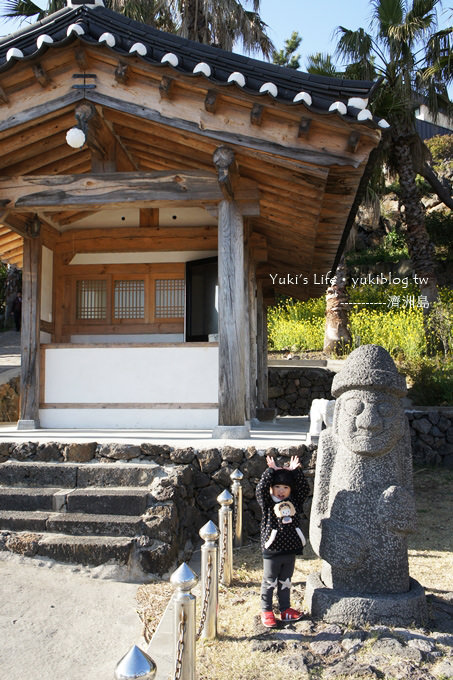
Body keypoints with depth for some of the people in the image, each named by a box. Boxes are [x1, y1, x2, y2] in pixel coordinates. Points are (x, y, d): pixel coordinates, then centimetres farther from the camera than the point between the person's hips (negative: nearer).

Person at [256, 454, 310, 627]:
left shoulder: (294, 502, 3)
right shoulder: (268, 503, -7)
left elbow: (304, 488, -2)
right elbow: (261, 488, -22)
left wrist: (295, 471, -8)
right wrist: (271, 470, -20)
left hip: (290, 549, 4)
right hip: (272, 550, -3)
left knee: (285, 582, 18)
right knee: (269, 582, 9)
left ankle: (285, 609, 33)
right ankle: (266, 611, 24)